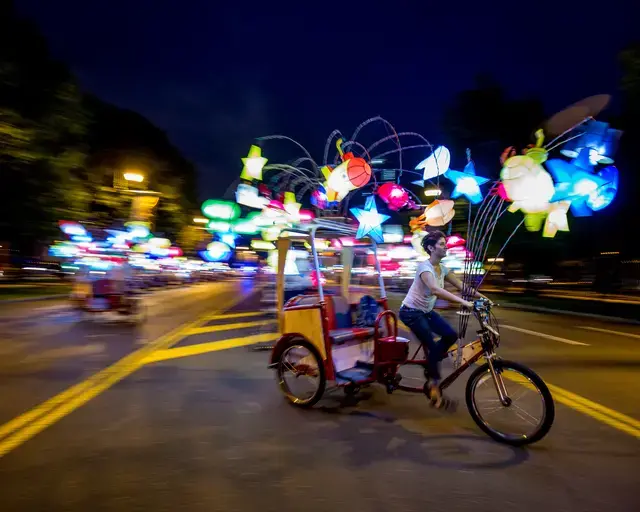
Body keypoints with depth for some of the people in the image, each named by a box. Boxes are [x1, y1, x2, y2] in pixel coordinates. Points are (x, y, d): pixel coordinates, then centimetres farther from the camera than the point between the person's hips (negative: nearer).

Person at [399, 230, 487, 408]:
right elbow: (435, 289, -40)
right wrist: (462, 302, -47)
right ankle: (434, 383, 8)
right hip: (411, 312, -8)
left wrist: (483, 297, -5)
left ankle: (430, 366, 12)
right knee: (432, 346, -12)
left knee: (451, 335, -5)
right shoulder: (424, 266, -24)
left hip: (426, 311, 8)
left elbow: (461, 285, 5)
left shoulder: (442, 268, 3)